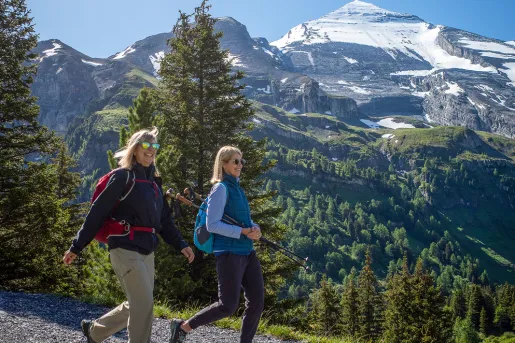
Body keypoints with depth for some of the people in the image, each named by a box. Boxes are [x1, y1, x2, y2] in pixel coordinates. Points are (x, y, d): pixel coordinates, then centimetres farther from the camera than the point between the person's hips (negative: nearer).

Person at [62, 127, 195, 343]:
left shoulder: (153, 181, 14)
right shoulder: (123, 176, -8)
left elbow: (164, 219, 16)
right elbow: (98, 212, -10)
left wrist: (180, 245, 7)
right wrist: (77, 247, -10)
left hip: (146, 250, 8)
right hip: (125, 249, -8)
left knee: (136, 305, 14)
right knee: (144, 303, -9)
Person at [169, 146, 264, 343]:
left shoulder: (237, 188, 17)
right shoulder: (221, 188, -8)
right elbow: (212, 225, -15)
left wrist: (255, 229, -2)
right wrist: (243, 232, -18)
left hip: (247, 251, 8)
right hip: (229, 252, -8)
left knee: (257, 301, 4)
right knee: (228, 306, -6)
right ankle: (182, 327, 11)